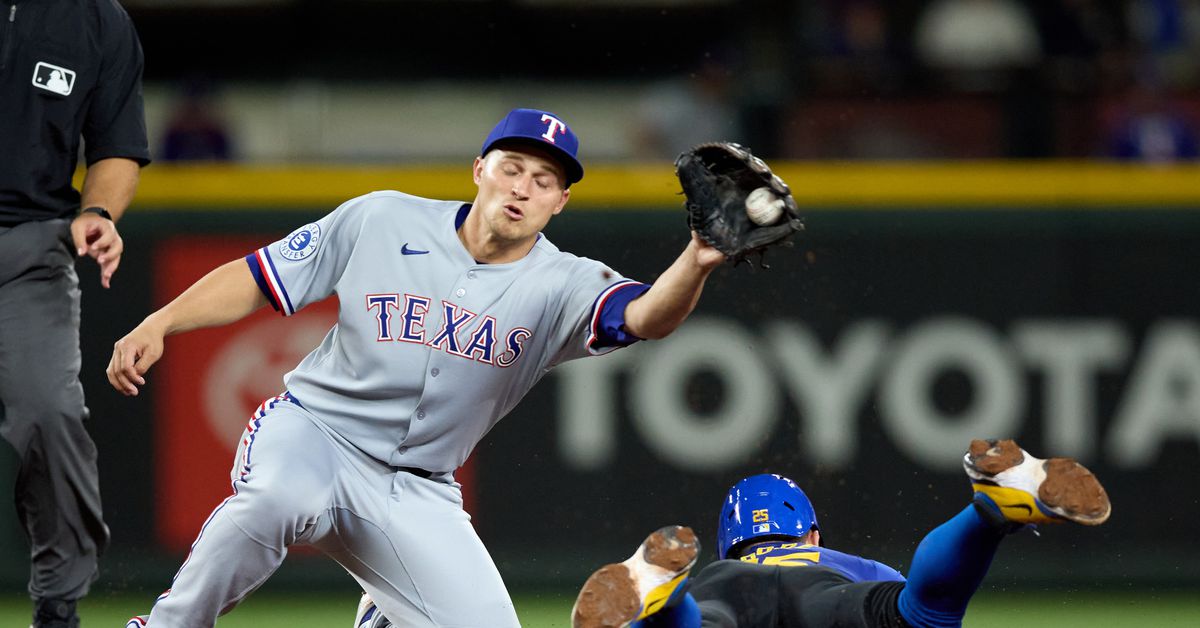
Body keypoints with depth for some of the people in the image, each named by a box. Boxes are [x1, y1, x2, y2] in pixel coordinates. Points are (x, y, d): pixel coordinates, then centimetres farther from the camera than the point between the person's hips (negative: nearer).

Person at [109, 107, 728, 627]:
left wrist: (695, 264, -49)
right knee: (280, 497, -38)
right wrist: (157, 325, -10)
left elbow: (645, 316, -27)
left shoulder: (561, 287, -7)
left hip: (417, 496, 3)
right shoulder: (381, 221, -5)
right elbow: (258, 279, 1)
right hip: (314, 429, -3)